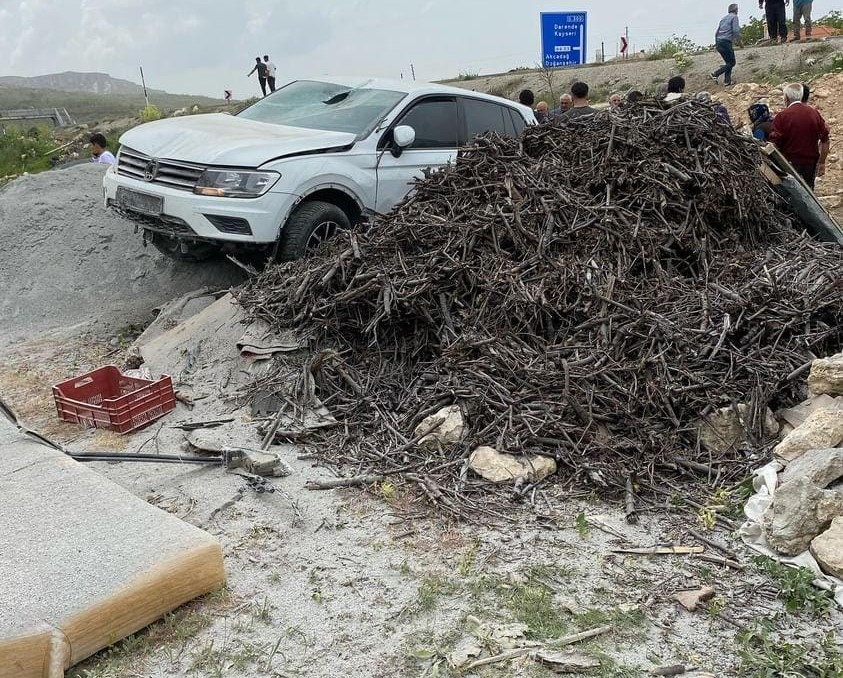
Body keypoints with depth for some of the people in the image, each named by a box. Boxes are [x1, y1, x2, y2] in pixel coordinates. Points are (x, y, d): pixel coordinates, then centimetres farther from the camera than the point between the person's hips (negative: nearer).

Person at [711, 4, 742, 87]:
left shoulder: (723, 18, 21)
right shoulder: (734, 17, -1)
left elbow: (717, 32, 21)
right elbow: (736, 30, -12)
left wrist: (716, 43, 27)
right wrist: (739, 41, -3)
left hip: (719, 43, 8)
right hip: (726, 43, -8)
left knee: (728, 62, 16)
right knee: (732, 62, -2)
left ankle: (727, 81, 8)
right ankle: (715, 74, -15)